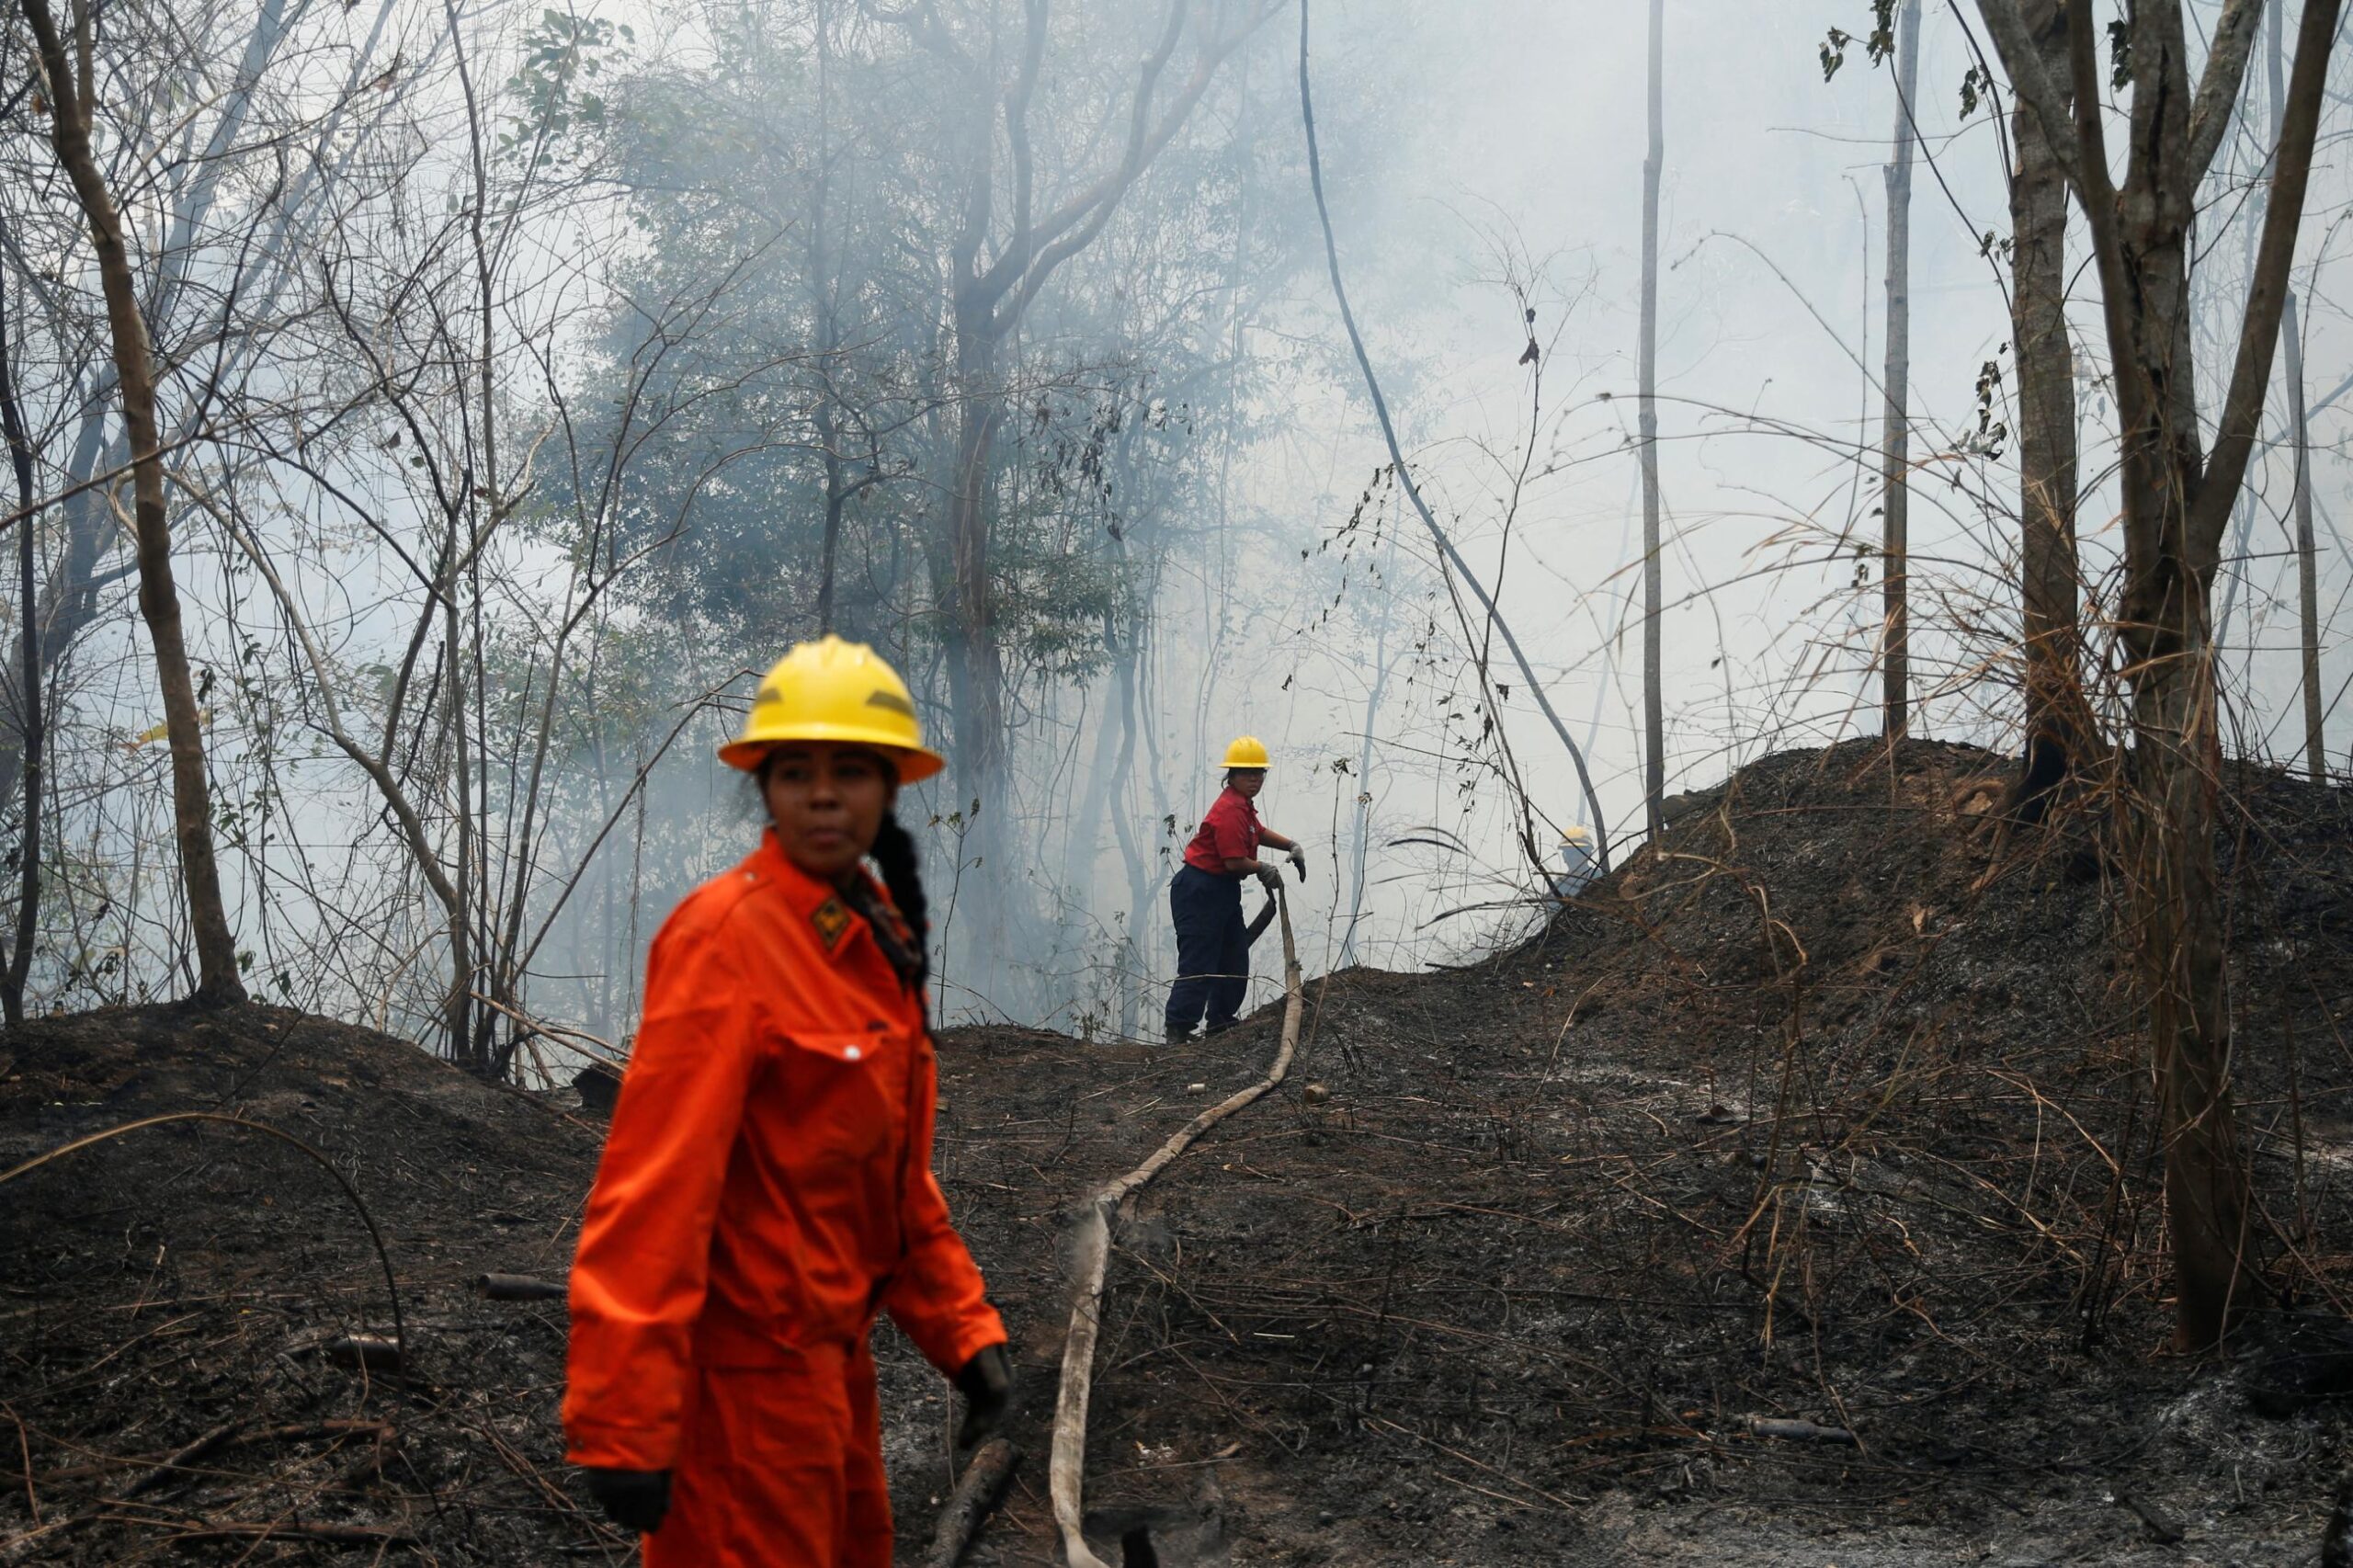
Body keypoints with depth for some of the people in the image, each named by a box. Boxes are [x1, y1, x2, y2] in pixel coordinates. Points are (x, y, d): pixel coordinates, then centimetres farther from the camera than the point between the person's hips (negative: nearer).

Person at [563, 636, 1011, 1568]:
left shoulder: (876, 937, 7)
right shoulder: (728, 935, -19)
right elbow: (658, 1182, -24)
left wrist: (963, 1329, 11)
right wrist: (625, 1423, -26)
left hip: (827, 1344, 9)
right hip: (747, 1360, -9)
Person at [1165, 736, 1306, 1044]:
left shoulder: (1242, 806, 14)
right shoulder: (1231, 810, -20)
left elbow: (1259, 833, 35)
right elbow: (1235, 861, -24)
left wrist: (1291, 846, 19)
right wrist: (1264, 870, -5)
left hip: (1223, 891, 11)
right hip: (1201, 893, -11)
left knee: (1235, 960, 18)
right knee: (1199, 965, -12)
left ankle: (1220, 1022, 30)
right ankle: (1178, 1030, -10)